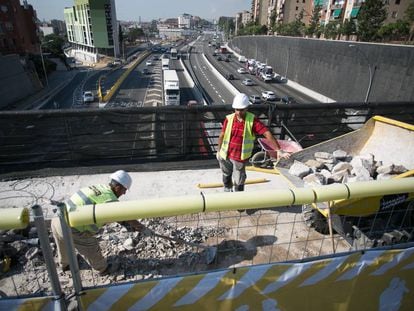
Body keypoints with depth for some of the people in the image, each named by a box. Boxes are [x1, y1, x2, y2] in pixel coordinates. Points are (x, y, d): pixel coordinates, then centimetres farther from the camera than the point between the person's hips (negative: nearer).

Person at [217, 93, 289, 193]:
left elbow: (267, 133, -21)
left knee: (239, 182, 7)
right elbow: (222, 135, 2)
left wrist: (279, 150, -27)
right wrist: (218, 151, 11)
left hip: (240, 158, -3)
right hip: (225, 155, 3)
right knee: (226, 176, 27)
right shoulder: (229, 119, -10)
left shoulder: (252, 120, -17)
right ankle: (228, 190, 56)